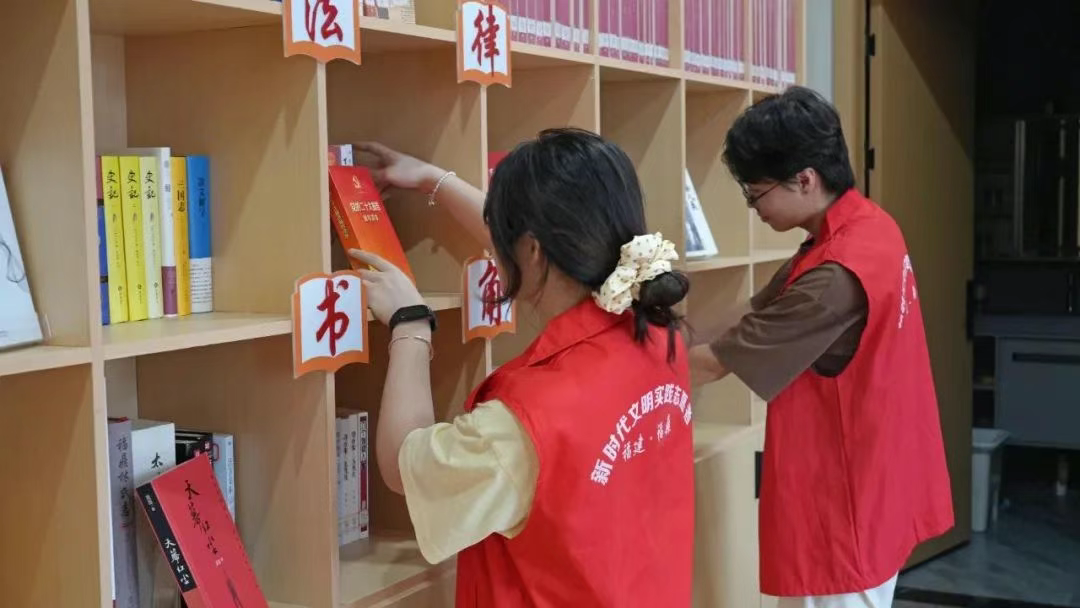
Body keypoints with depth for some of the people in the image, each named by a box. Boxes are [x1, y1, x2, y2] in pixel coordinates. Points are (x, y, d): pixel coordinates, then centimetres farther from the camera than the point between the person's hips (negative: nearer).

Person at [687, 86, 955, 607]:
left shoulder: (838, 276, -28)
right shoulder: (866, 226, 2)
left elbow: (716, 362, -20)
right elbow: (758, 313, 6)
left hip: (843, 505, -9)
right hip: (872, 486, 9)